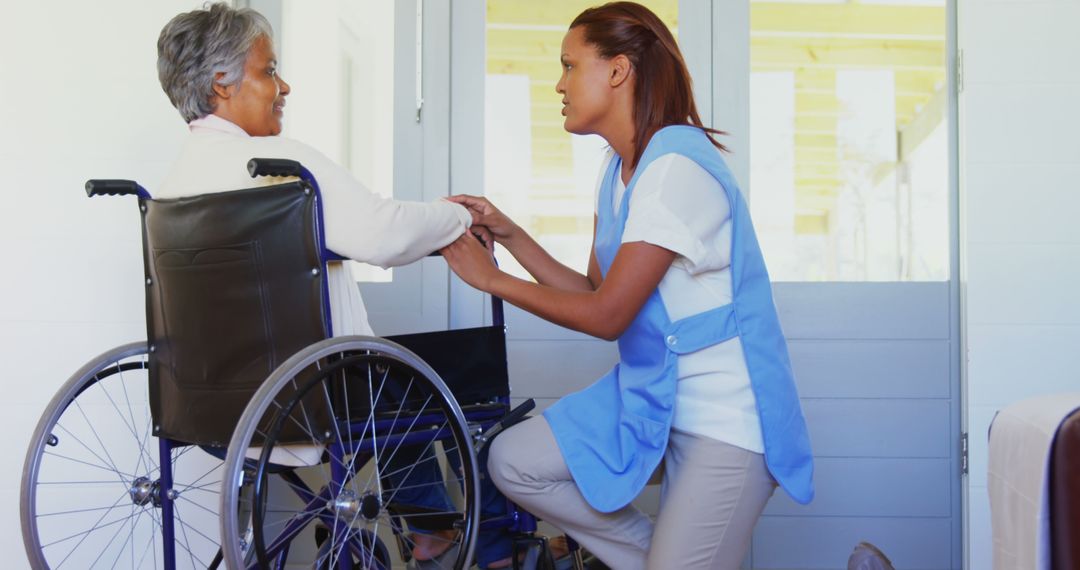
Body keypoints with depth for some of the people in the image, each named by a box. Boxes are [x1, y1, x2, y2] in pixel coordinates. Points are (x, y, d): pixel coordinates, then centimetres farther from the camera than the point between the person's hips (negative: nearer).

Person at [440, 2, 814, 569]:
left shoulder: (676, 167, -21)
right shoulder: (618, 169, 9)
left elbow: (607, 315, -20)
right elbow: (594, 293, 10)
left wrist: (491, 278, -11)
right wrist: (510, 235, 3)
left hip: (726, 413, -9)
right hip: (651, 390, 9)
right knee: (513, 463, -2)